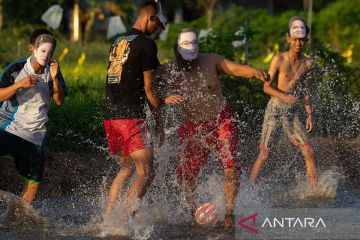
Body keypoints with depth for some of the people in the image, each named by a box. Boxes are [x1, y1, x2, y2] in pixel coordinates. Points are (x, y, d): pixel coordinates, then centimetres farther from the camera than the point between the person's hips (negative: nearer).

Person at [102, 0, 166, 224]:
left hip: (110, 115, 8)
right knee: (145, 173, -7)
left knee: (127, 168, 22)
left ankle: (107, 219, 16)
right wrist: (158, 118, 3)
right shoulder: (146, 44, -7)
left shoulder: (118, 43, 18)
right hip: (131, 116, -8)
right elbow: (148, 87, -7)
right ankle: (123, 223, -20)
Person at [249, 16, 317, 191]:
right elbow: (266, 87, -9)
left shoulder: (307, 64, 6)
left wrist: (309, 114, 12)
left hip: (292, 112, 4)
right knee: (264, 154, -7)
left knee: (309, 152, -2)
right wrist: (284, 96, -25)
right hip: (275, 109, -4)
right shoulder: (279, 60, -8)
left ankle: (314, 190, 6)